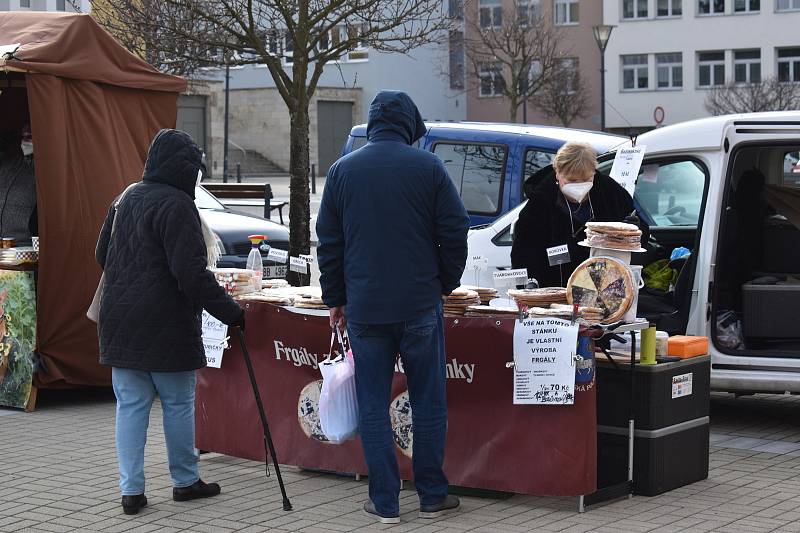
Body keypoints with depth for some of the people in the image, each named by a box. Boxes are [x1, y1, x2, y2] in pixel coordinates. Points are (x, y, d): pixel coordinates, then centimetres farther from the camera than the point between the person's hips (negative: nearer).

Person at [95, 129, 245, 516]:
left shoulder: (127, 198, 12)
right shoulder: (176, 205, -15)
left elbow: (103, 254, 22)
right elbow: (191, 273, -21)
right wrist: (230, 311, -16)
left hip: (120, 320, 7)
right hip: (164, 324, -7)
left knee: (130, 404, 7)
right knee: (178, 403, 8)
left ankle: (131, 490, 6)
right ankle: (185, 481, 19)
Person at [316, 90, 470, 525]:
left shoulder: (342, 170, 5)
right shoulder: (427, 166, -3)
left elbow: (328, 242, 8)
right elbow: (454, 232, -2)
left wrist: (335, 299, 16)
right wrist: (446, 285, 11)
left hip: (364, 307, 1)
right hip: (420, 304, -1)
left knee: (373, 407, 6)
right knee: (428, 402, 9)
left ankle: (385, 502, 8)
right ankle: (432, 496, 15)